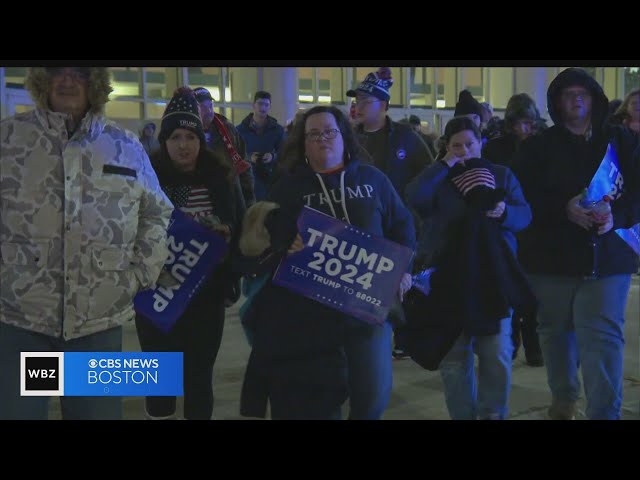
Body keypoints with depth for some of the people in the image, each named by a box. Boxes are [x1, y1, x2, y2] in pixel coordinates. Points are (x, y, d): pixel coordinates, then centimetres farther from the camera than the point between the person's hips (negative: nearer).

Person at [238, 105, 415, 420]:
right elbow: (267, 242, -4)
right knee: (317, 395, 9)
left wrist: (403, 268, 1)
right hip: (311, 308, -1)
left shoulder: (373, 180, 7)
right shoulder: (289, 187, 3)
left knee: (373, 393, 5)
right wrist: (289, 252, -24)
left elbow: (401, 226, 12)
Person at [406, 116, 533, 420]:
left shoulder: (502, 175, 10)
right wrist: (445, 164, -16)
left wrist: (504, 212, -19)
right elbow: (413, 197, -17)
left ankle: (493, 414, 18)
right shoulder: (438, 179, 4)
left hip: (495, 275, 1)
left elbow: (525, 214, 3)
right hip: (450, 277, 0)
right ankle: (462, 415, 21)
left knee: (497, 356, 3)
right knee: (454, 357, 7)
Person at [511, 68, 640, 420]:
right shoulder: (538, 146, 5)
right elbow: (524, 197, -6)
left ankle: (603, 413, -4)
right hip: (550, 256, 1)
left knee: (602, 336, -9)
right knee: (555, 331, 13)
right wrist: (564, 209, -21)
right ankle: (563, 397, 35)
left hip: (605, 257, -1)